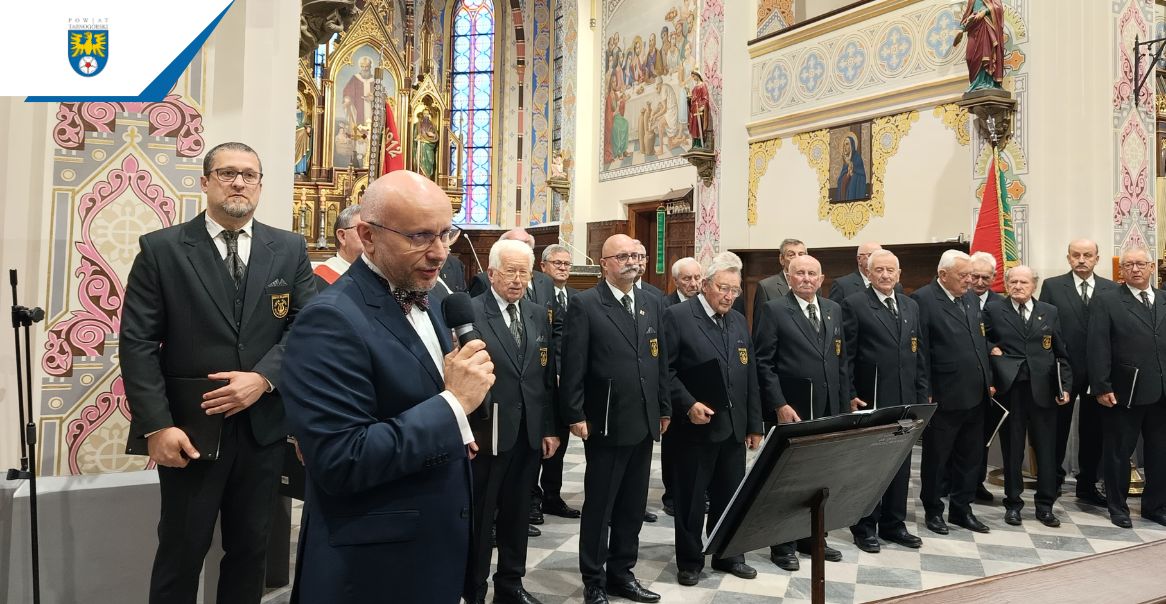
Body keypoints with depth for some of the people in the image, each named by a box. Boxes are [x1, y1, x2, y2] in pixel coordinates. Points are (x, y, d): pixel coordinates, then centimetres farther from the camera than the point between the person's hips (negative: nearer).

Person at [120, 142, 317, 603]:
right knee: (181, 550, 12)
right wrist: (157, 425, -13)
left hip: (263, 424, 2)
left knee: (251, 549, 15)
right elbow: (137, 343, -6)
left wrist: (263, 378, -15)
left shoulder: (290, 249, 5)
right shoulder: (160, 250, -2)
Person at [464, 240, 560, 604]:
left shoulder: (539, 316, 9)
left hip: (530, 434, 6)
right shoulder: (469, 313, -9)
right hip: (487, 434, -5)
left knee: (517, 514, 17)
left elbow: (548, 377, 11)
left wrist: (549, 429, 8)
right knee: (479, 517, 8)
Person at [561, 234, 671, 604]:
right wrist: (576, 416, -13)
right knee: (599, 506, 6)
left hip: (644, 423, 6)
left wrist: (664, 408, 12)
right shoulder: (585, 305, -7)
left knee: (633, 505, 15)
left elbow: (661, 360, 13)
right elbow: (572, 366, -10)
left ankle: (621, 573, 30)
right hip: (606, 424, -6)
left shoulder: (651, 303, 11)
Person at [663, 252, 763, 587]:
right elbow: (665, 369, -12)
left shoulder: (739, 321, 13)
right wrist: (688, 405, -20)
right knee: (690, 498, 7)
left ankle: (728, 554, 31)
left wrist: (754, 423, 11)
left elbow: (750, 375, 14)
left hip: (733, 427, 6)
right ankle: (689, 561, 22)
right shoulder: (677, 316, -8)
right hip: (694, 426, -5)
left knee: (730, 496, 14)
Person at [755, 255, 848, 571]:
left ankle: (811, 536, 29)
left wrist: (844, 407, 9)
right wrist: (780, 405, -15)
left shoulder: (833, 310, 11)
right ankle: (782, 544, 19)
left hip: (828, 410, 5)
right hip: (791, 409, -5)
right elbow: (763, 363, -10)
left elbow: (840, 361, 13)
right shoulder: (775, 310, -6)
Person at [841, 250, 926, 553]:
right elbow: (845, 355, -8)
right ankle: (865, 527, 16)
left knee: (901, 463, 12)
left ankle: (893, 524, 26)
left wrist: (922, 396, 10)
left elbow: (917, 354, 15)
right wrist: (850, 396, -12)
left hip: (905, 401, 6)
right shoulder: (854, 304, -6)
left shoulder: (911, 306, 13)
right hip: (870, 401, -6)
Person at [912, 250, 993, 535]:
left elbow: (980, 342, 18)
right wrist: (925, 394, -15)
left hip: (975, 395, 7)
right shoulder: (923, 299, -12)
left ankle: (961, 509, 29)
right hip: (943, 397, -7)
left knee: (970, 457, 15)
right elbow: (920, 351, -15)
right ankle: (933, 511, 23)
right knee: (936, 458, 8)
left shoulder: (970, 298, 12)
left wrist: (987, 381, 14)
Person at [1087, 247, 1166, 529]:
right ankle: (1117, 506, 20)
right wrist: (1101, 387, -13)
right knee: (1119, 452, 7)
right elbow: (1097, 347, -8)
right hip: (1124, 391, -4)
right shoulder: (1106, 301, -3)